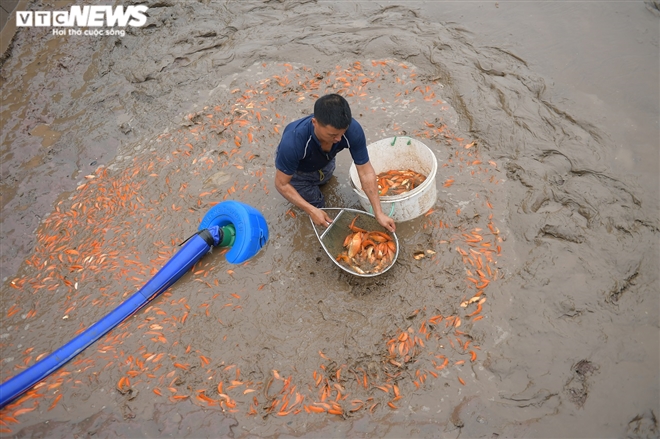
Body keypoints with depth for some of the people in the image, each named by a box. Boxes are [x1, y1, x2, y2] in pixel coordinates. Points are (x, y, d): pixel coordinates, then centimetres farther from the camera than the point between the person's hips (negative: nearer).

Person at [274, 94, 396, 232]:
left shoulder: (353, 129, -38)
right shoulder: (293, 141, -46)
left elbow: (366, 172, -27)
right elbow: (282, 184, -30)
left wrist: (379, 214, -27)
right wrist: (312, 211, -34)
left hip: (324, 164, 3)